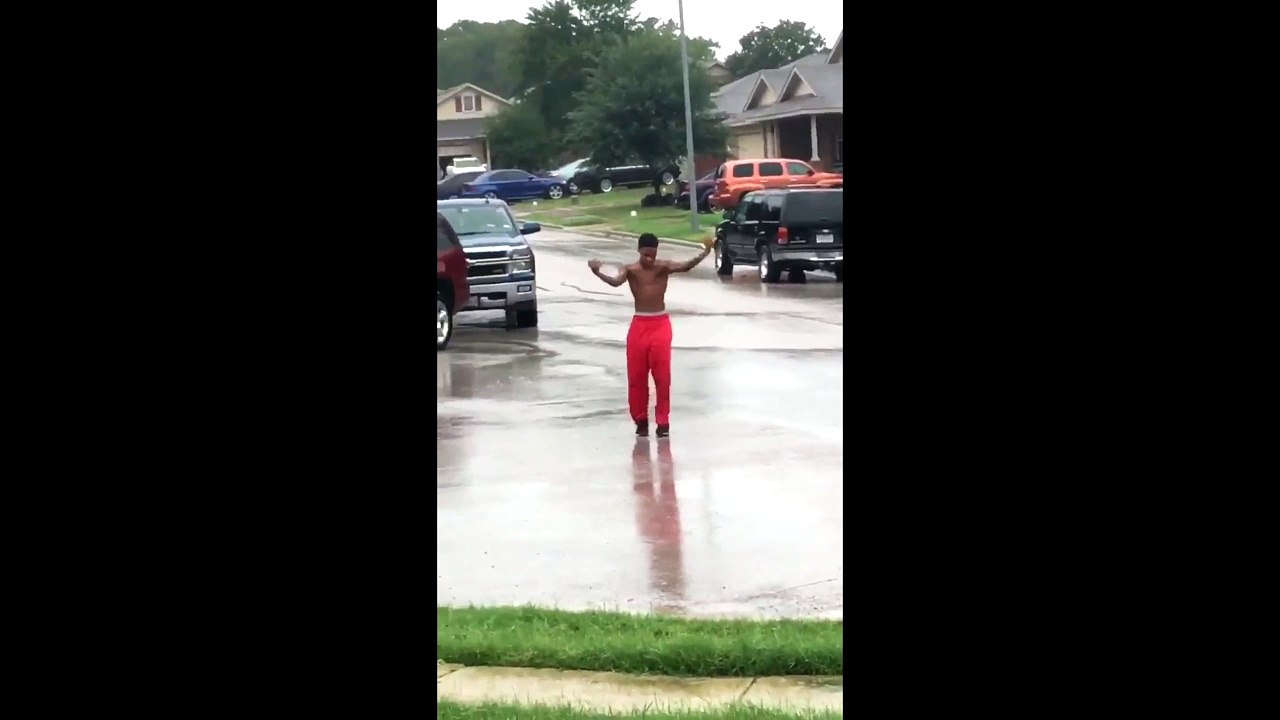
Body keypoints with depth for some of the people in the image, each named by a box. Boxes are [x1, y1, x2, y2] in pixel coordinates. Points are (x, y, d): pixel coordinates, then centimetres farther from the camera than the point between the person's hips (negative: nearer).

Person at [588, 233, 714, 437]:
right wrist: (597, 273, -46)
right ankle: (641, 420, 16)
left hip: (660, 325, -1)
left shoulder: (664, 267, -4)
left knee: (662, 376, -4)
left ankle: (663, 421, 3)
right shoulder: (630, 269, -4)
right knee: (636, 376, 4)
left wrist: (703, 255, -43)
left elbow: (684, 267, -24)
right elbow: (616, 281, -25)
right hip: (639, 325, 1)